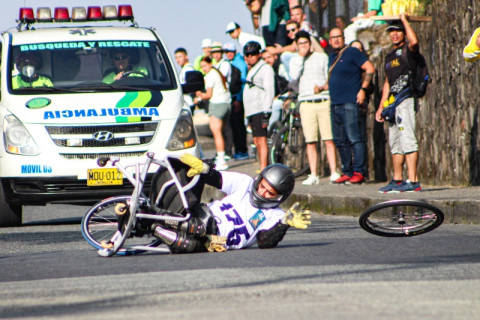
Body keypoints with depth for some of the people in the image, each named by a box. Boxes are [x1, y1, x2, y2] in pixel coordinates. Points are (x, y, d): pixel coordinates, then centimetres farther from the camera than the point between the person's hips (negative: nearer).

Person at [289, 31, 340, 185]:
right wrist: (301, 57, -5)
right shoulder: (295, 60, 13)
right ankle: (313, 175, 2)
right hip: (306, 103, 1)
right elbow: (294, 75, -6)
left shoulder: (322, 57, 11)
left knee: (329, 140, -7)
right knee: (310, 142, -1)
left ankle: (334, 172, -5)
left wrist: (322, 87, -10)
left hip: (324, 101, -1)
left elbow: (331, 78, 9)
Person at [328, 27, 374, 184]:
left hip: (349, 103, -9)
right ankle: (347, 172, 12)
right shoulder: (332, 57, 19)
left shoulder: (352, 52, -3)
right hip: (335, 105, 9)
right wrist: (322, 87, 16)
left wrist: (363, 89, -14)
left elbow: (370, 68, -9)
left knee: (354, 138, -12)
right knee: (340, 141, 8)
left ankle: (359, 172, -13)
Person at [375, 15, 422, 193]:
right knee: (395, 143, 11)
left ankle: (413, 181, -19)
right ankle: (397, 180, 17)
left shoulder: (408, 50, -3)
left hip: (406, 99, -9)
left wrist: (405, 20, -14)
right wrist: (381, 107, 22)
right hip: (392, 102, 9)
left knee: (408, 140, -15)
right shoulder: (390, 56, 22)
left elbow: (414, 41, -28)